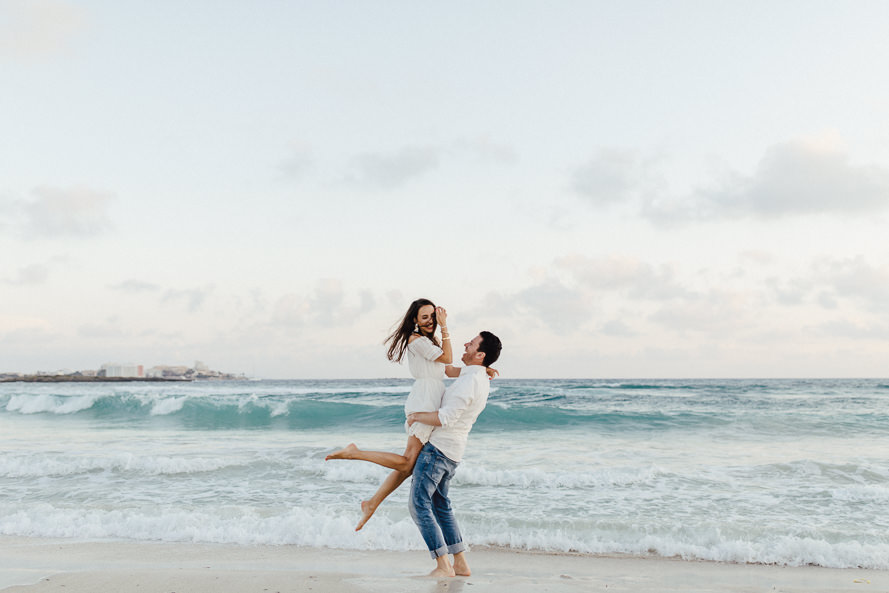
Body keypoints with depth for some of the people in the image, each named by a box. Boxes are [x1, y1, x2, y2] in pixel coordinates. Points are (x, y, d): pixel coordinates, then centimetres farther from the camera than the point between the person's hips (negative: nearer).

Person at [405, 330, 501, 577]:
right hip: (453, 452, 10)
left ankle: (443, 565, -5)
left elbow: (445, 419, -27)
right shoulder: (483, 382, 9)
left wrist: (416, 416, -12)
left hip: (438, 447, -10)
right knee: (440, 504, 19)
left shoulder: (469, 381, -22)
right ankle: (460, 563, 21)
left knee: (419, 505, -6)